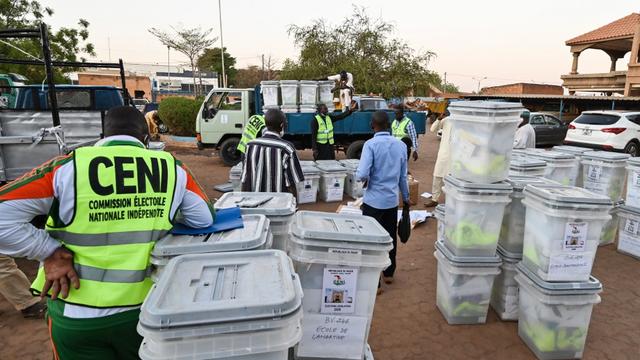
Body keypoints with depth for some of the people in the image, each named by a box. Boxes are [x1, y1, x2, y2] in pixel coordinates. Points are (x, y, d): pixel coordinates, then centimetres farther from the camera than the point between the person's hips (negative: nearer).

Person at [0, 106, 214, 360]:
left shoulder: (68, 167, -12)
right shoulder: (172, 168, -8)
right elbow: (205, 220, 0)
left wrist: (51, 252, -7)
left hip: (76, 314, 0)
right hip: (143, 309, 1)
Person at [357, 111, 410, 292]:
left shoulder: (371, 144, -13)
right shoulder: (401, 145, 2)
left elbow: (362, 174, -21)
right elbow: (403, 176, 9)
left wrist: (362, 177, 2)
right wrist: (406, 197, 22)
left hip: (373, 200, -4)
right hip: (392, 200, 5)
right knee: (390, 238, 17)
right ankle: (389, 273, 33)